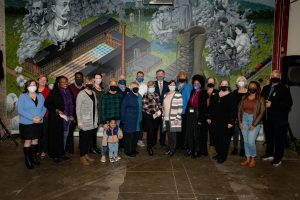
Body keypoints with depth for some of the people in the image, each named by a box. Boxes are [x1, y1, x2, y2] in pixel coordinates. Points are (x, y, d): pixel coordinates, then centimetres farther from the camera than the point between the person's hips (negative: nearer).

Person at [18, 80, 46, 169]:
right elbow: (20, 110, -13)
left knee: (35, 140, 13)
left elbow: (44, 108, 3)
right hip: (26, 123, -3)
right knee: (27, 141, 3)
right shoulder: (22, 96, -5)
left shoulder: (40, 96, 6)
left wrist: (40, 116, -15)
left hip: (38, 123, 4)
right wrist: (32, 118, -20)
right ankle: (27, 160, 14)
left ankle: (34, 157, 27)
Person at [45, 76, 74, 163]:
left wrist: (72, 115, 6)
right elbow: (47, 103, -10)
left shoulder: (69, 92, 8)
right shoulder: (54, 92, -9)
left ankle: (62, 153, 25)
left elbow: (72, 105, 14)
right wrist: (57, 110, -18)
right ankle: (55, 155, 12)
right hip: (57, 119, -6)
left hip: (67, 118, 6)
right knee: (57, 137, 0)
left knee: (65, 136, 12)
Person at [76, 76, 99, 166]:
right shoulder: (81, 94, -9)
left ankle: (86, 155, 27)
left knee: (89, 139, 13)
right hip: (84, 122, -6)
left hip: (93, 122, 6)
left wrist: (96, 119, 11)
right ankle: (82, 157, 14)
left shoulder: (94, 93, 10)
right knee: (83, 139, 2)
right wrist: (79, 121, -14)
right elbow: (78, 109, -11)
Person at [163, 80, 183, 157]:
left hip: (174, 119, -5)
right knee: (169, 134, 10)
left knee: (173, 134, 0)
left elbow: (180, 107, -10)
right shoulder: (165, 95, 14)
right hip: (166, 118, 5)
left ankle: (172, 150, 13)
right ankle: (169, 148, 23)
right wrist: (163, 116, 14)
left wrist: (177, 118, -15)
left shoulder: (178, 95, -5)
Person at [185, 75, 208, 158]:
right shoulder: (192, 92, 9)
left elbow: (204, 107, -14)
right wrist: (187, 113, 3)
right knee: (190, 132, 12)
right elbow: (189, 103, 11)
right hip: (190, 115, 6)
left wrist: (201, 119, -19)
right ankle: (190, 149, 24)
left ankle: (198, 151, 15)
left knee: (197, 133, 3)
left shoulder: (203, 94, -9)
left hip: (198, 115, -6)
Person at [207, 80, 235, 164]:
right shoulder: (215, 96, 10)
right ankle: (219, 153, 26)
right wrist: (209, 117, 12)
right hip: (216, 122, 5)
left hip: (226, 122, -5)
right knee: (217, 138, 10)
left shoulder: (231, 96, -6)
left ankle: (223, 156, 13)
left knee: (224, 140, 2)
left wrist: (231, 122, -14)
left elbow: (233, 110, -10)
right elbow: (211, 107, 14)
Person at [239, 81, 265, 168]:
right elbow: (240, 109, 7)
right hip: (244, 119, 4)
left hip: (255, 121, -4)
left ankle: (253, 159, 14)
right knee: (245, 141, 8)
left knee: (250, 141, -9)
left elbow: (262, 113, -7)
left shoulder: (260, 99, -3)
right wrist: (240, 122, -1)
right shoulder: (244, 98, 7)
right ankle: (248, 159, 21)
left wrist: (254, 124, -11)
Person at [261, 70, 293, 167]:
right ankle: (269, 154, 33)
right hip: (267, 118, 5)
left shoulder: (284, 89, -6)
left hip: (279, 119, -5)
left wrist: (272, 104, -19)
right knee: (268, 137, 17)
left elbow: (288, 103, -15)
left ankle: (278, 158, 16)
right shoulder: (266, 88, 11)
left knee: (279, 139, 3)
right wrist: (264, 103, -3)